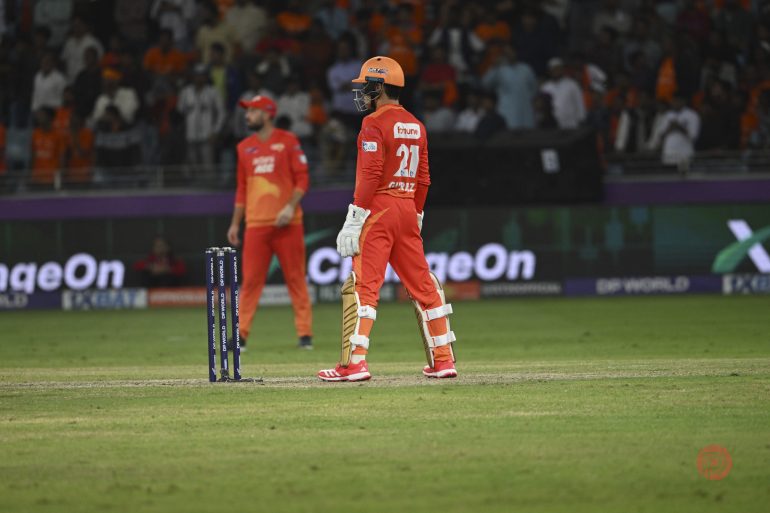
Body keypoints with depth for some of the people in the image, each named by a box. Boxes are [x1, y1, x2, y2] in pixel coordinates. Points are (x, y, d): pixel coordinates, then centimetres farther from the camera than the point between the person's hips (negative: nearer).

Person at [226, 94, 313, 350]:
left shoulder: (288, 141, 1)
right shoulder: (245, 147, 14)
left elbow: (302, 178, -3)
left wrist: (291, 206, -16)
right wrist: (235, 223, 13)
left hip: (287, 223, -3)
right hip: (256, 224, 3)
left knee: (296, 278, -1)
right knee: (250, 280, -1)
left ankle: (305, 333, 3)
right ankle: (241, 334, 0)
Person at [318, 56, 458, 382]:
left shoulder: (374, 123, -9)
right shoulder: (416, 125, 14)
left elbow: (370, 175, -17)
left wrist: (354, 219, -17)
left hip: (379, 209, -8)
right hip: (408, 209, 8)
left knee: (362, 286, -10)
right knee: (423, 286, 12)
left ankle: (354, 363, -19)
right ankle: (443, 360, 14)